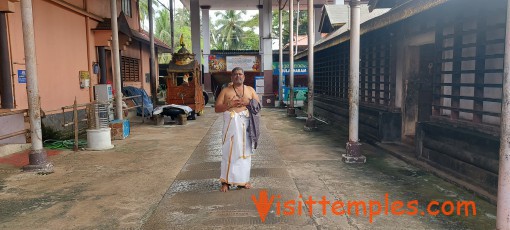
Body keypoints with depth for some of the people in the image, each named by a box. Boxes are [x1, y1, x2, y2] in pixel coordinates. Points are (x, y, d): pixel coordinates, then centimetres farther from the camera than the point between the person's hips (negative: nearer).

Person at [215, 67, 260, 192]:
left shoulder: (250, 90, 15)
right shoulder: (225, 90, 8)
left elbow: (259, 105, 9)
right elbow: (216, 108, 2)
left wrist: (248, 102, -9)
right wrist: (229, 105, -13)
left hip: (245, 123, 2)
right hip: (231, 123, -2)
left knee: (245, 151, 4)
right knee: (229, 151, -3)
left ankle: (243, 180, 14)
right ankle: (226, 181, 3)